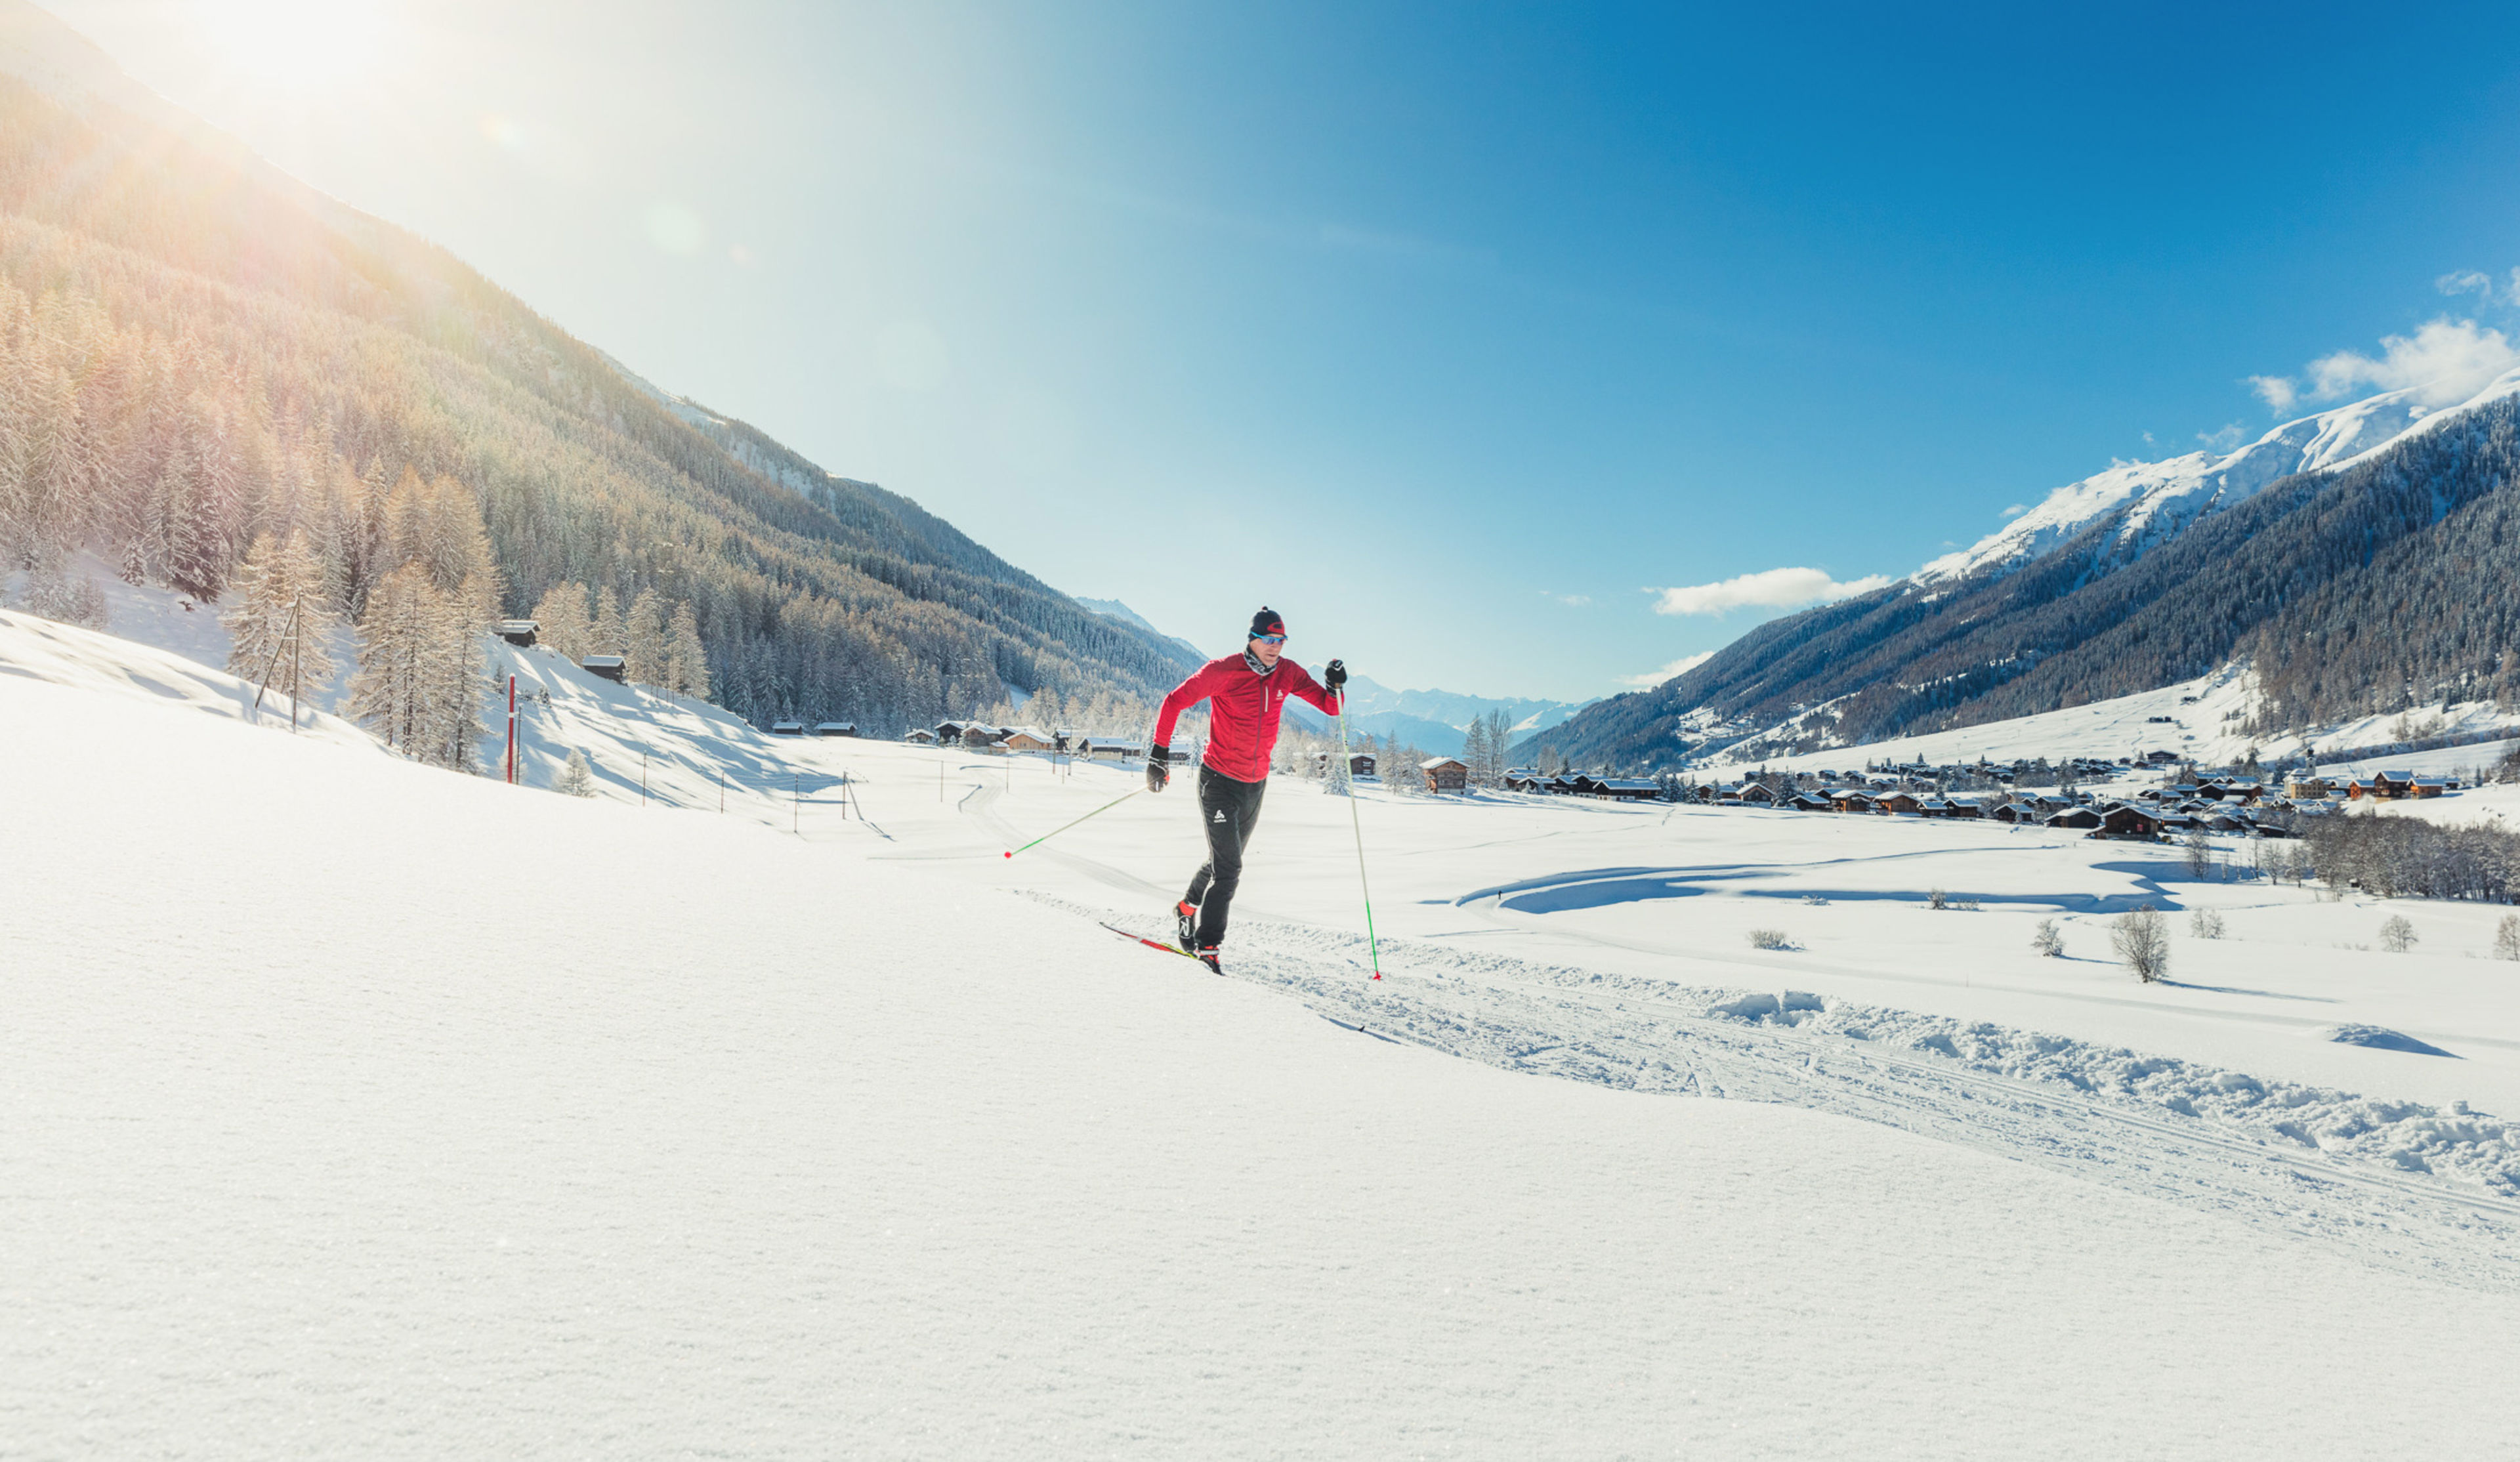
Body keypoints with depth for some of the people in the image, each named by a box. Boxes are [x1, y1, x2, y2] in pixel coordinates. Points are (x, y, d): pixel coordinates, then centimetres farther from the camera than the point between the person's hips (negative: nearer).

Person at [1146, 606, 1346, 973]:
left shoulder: (1288, 673, -1)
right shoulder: (1223, 671, -15)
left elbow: (1330, 708, 3)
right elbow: (1175, 702, -9)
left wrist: (1334, 686, -20)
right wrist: (1159, 754, -13)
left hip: (1256, 785, 6)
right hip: (1219, 780, -6)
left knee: (1226, 861, 20)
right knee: (1228, 868, -11)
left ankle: (1187, 909, 44)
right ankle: (1208, 945, 0)